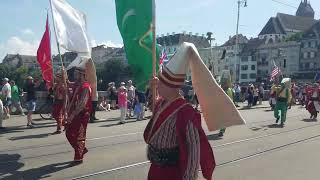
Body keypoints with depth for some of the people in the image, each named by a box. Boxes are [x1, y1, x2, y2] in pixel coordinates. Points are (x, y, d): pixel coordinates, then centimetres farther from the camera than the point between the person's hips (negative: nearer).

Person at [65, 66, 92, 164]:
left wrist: (72, 115, -23)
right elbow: (73, 100, 18)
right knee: (69, 134, 15)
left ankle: (78, 158, 12)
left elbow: (82, 104, -23)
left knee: (79, 136, 0)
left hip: (82, 115, -9)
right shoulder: (77, 85, 12)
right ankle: (82, 149, 30)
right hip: (74, 115, 9)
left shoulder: (86, 87, -16)